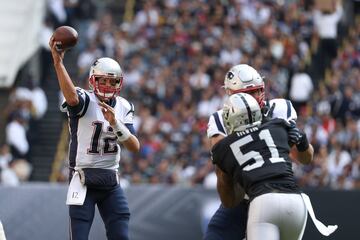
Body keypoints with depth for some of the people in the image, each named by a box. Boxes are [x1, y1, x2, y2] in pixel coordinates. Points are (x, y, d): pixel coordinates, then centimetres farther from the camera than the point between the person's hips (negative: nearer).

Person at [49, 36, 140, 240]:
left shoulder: (123, 107, 6)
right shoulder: (85, 101, -10)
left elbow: (135, 147, -2)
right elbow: (71, 97, -37)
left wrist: (115, 123, -18)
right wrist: (58, 62, -48)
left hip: (111, 180, 5)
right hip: (84, 180, -5)